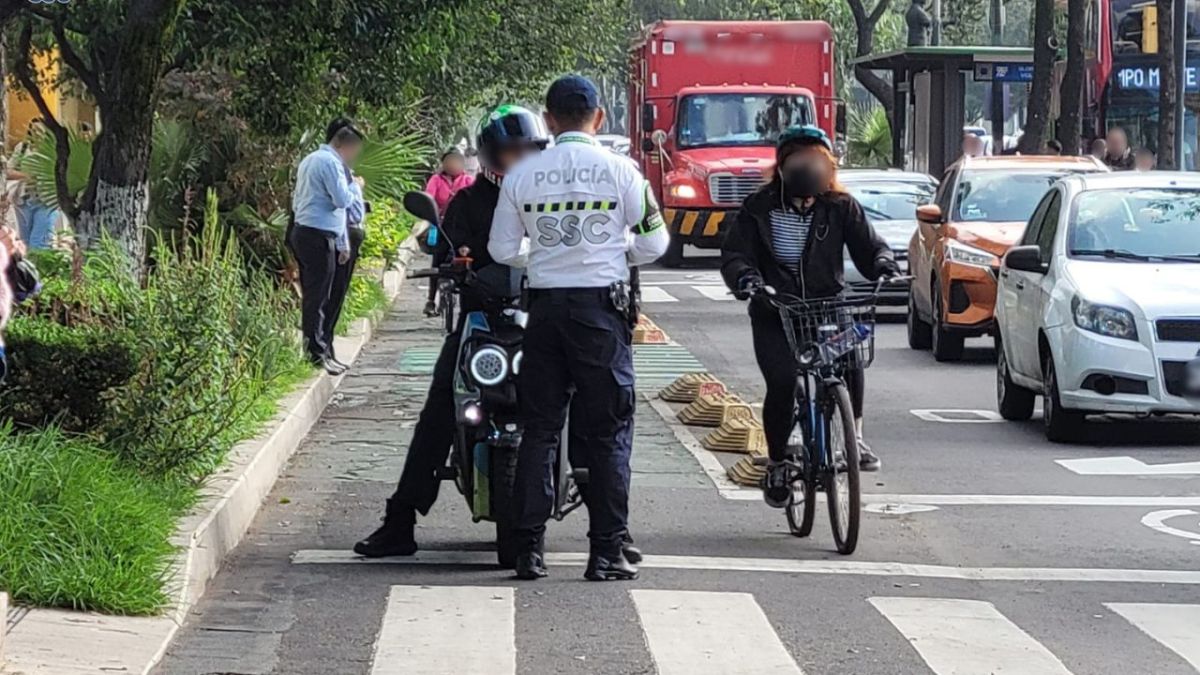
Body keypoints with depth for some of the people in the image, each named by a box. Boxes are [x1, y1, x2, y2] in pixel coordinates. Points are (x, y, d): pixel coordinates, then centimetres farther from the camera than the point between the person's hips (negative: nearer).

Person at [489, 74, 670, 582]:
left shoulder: (523, 175, 2)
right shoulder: (619, 171, -4)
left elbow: (502, 250, 5)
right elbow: (654, 244, 0)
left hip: (545, 306, 2)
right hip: (601, 306, -2)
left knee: (539, 429, 8)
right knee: (609, 431, 3)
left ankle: (529, 548, 5)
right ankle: (606, 552, 1)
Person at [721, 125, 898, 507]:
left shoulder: (840, 207, 1)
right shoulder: (759, 208, -3)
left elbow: (868, 246, 0)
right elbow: (734, 254, -7)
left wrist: (884, 265, -23)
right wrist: (744, 276, -30)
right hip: (774, 314, -1)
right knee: (782, 382, -18)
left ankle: (854, 438, -9)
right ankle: (777, 464, 2)